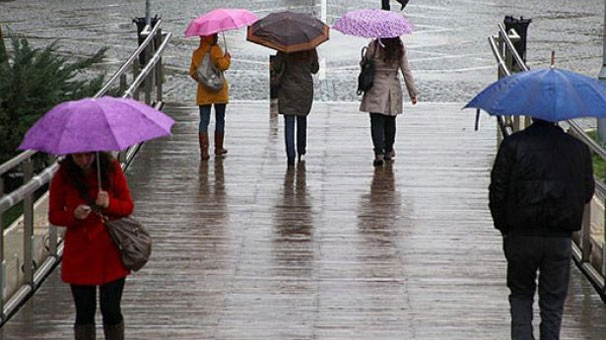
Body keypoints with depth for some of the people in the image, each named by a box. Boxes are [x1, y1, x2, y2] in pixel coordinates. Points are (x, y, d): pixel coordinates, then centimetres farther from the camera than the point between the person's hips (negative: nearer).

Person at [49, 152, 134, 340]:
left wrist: (110, 204, -21)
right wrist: (74, 216, -18)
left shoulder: (111, 169, -4)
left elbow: (128, 206, 1)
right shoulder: (62, 177, -4)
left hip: (110, 253, 0)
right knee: (84, 312, 5)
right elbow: (53, 216, 2)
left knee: (111, 311, -1)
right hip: (79, 255, 0)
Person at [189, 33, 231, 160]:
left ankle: (204, 150, -10)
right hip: (219, 90, -3)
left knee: (204, 121, 2)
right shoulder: (215, 50, -11)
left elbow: (192, 72, 9)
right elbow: (223, 65, -21)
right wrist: (227, 57, -2)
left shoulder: (196, 53, 5)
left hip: (203, 91, 4)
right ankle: (218, 148, 18)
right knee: (220, 120, 12)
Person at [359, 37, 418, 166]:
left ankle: (379, 153, -17)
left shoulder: (374, 46, -11)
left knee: (377, 123, -3)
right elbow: (406, 71, -1)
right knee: (390, 122, 17)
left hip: (376, 89, -3)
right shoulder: (399, 49, -3)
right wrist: (413, 92, 4)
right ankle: (388, 151, 30)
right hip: (394, 90, 3)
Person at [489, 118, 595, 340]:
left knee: (521, 293, 16)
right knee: (553, 300, 11)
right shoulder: (579, 149, -2)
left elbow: (497, 191, -7)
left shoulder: (513, 145, -8)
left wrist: (503, 226, 6)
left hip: (521, 236, -1)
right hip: (560, 238, 1)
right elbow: (587, 193, 6)